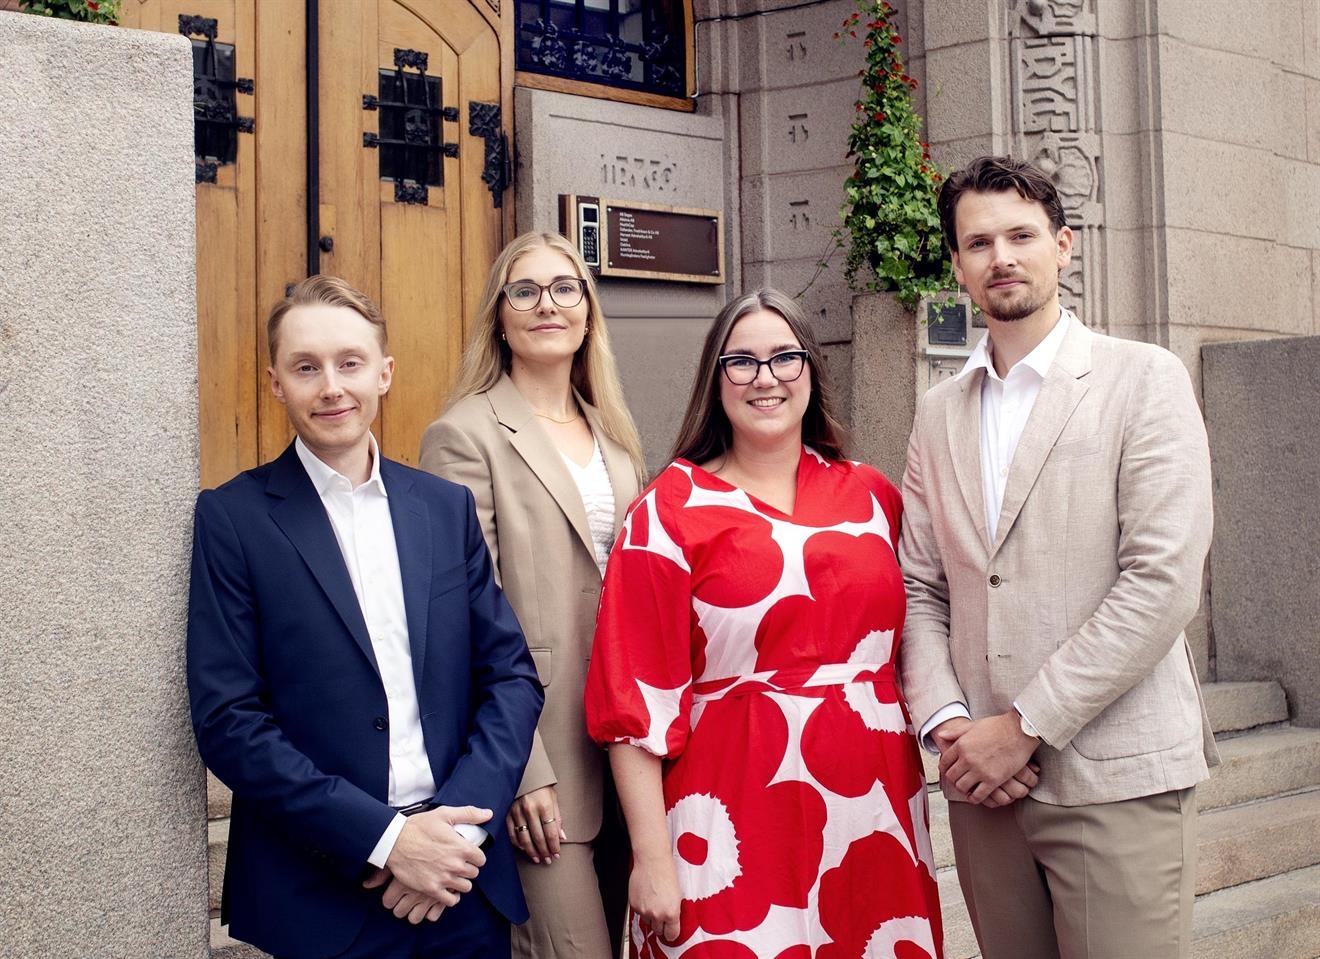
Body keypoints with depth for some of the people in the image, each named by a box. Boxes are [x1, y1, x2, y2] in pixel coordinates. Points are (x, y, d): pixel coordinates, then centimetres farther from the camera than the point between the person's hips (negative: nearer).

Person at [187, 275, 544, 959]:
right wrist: (383, 838, -16)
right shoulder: (233, 517, -5)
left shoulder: (447, 507, 6)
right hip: (316, 899, -3)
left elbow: (512, 676, 4)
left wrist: (458, 823, -10)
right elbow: (227, 720, -10)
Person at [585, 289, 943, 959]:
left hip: (873, 810, 4)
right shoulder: (672, 508, -4)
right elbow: (635, 695, -7)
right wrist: (651, 858, -10)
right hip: (738, 820, -4)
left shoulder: (869, 494, 8)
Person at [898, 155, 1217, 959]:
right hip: (984, 778, 4)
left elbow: (1163, 581, -12)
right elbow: (921, 589, 12)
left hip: (1114, 779, -4)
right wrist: (946, 722, -5)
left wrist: (1026, 726, -13)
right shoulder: (940, 413, 13)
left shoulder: (1145, 381, -3)